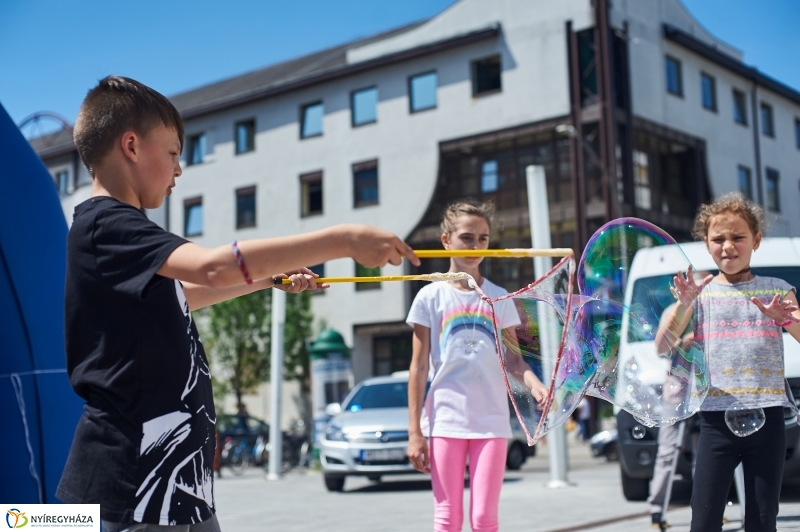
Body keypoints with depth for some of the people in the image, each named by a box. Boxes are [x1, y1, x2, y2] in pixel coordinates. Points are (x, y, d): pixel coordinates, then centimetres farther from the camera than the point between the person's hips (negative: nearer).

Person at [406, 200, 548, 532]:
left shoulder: (499, 298, 8)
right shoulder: (430, 297, 2)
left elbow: (513, 359, 6)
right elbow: (419, 367, 2)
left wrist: (535, 384, -17)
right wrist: (414, 431, -3)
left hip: (491, 420, 1)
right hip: (445, 420, -1)